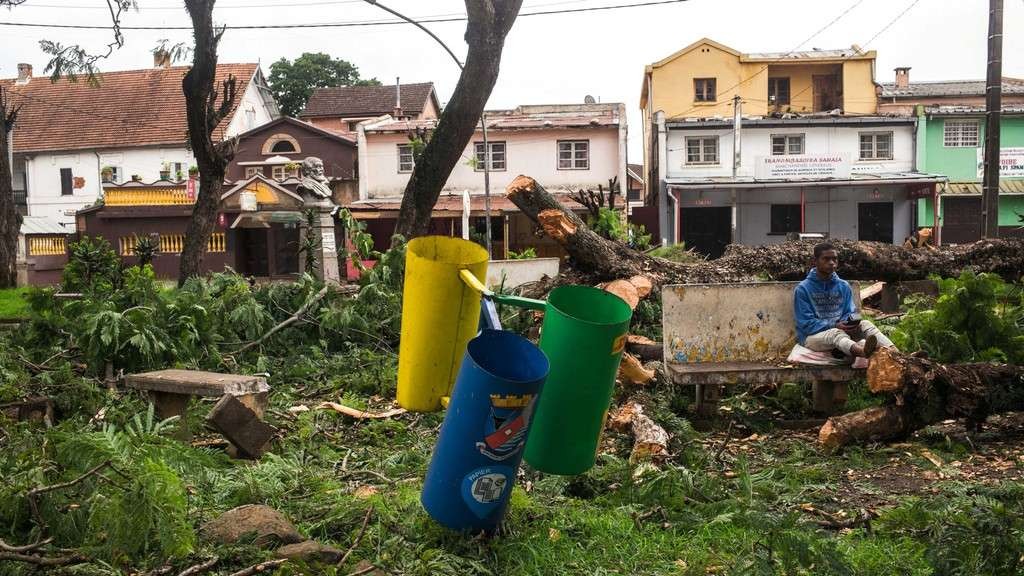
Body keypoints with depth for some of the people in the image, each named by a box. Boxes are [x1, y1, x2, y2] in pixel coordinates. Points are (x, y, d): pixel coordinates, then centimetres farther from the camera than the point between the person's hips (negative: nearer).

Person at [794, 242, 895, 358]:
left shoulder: (844, 286, 9)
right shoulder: (803, 289, -8)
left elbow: (850, 313, 7)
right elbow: (806, 324, -12)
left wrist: (851, 324, -17)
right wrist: (834, 326, -23)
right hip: (812, 335, -5)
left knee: (865, 324, -21)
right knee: (836, 334, -36)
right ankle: (863, 351, -70)